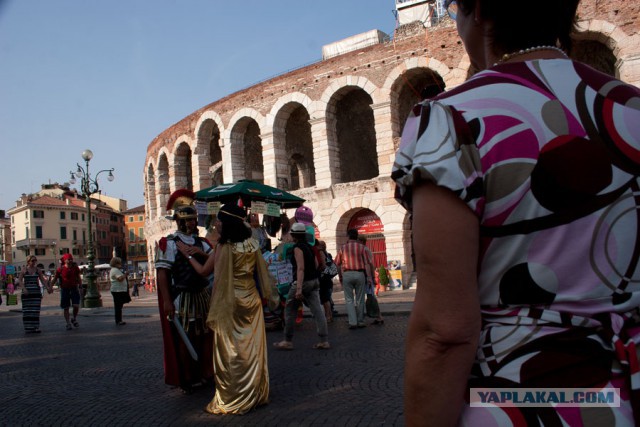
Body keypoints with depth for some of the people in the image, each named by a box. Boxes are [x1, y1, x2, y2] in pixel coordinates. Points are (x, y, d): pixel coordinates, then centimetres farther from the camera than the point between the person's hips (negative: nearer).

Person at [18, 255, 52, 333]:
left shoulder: (38, 270, 8)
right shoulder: (24, 270, 1)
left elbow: (43, 280, 7)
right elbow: (20, 280, -3)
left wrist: (48, 287, -6)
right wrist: (23, 288, -17)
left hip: (36, 292, 2)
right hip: (26, 292, -2)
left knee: (36, 310, 1)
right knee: (27, 310, -1)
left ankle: (36, 327, 5)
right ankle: (28, 328, 5)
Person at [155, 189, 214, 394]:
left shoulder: (202, 243, 11)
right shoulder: (168, 243, -6)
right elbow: (162, 272, -12)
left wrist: (200, 254, -15)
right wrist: (167, 300, -18)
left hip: (202, 295, 5)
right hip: (181, 298, -5)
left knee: (206, 335, 10)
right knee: (184, 339, 4)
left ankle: (205, 374, 25)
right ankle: (187, 379, 18)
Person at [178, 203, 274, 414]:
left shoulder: (224, 247, -13)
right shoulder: (252, 244, 2)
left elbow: (203, 271, -2)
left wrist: (188, 254, 10)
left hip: (230, 302, -5)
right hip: (251, 299, 5)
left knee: (231, 350, 4)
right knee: (252, 348, 12)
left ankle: (232, 399, 13)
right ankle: (256, 394, 22)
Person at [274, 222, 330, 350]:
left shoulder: (297, 247, -13)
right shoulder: (309, 246, 11)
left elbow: (300, 268, -22)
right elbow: (316, 264, 17)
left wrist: (299, 288, -28)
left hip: (303, 282, -8)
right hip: (314, 281, 8)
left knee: (289, 311, 6)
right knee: (317, 310, 3)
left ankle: (288, 341, 13)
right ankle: (324, 341, 1)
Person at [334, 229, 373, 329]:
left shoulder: (343, 248, 3)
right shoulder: (361, 247, -1)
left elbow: (337, 264, 6)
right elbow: (367, 263, -5)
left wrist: (340, 277, 15)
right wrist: (369, 278, -1)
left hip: (347, 274, 0)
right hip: (360, 274, 0)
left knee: (349, 300, 5)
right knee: (359, 299, 10)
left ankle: (352, 322, -4)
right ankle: (360, 321, 15)